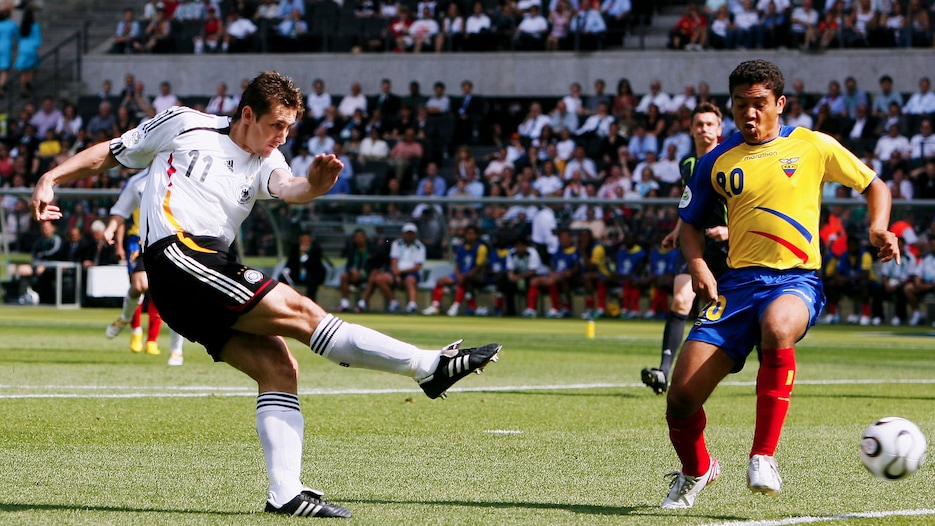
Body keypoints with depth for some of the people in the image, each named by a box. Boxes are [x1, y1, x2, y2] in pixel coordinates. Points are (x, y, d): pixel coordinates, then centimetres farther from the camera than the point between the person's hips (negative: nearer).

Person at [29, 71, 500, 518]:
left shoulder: (264, 164, 17)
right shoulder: (184, 125, 7)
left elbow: (286, 188, -7)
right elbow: (111, 153, 15)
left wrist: (312, 185, -30)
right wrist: (50, 180, 5)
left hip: (216, 270, 7)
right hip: (177, 255, -7)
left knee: (279, 369, -6)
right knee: (300, 312, -14)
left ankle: (285, 492, -9)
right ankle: (429, 367, -15)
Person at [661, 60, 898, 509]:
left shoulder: (812, 147, 7)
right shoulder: (718, 162, 11)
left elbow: (874, 186, 16)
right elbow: (690, 223, 20)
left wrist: (878, 228, -4)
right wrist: (697, 264, 0)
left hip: (796, 279, -3)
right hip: (738, 282, 3)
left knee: (777, 330, -41)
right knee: (681, 395, -8)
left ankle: (764, 457, -32)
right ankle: (696, 470, 26)